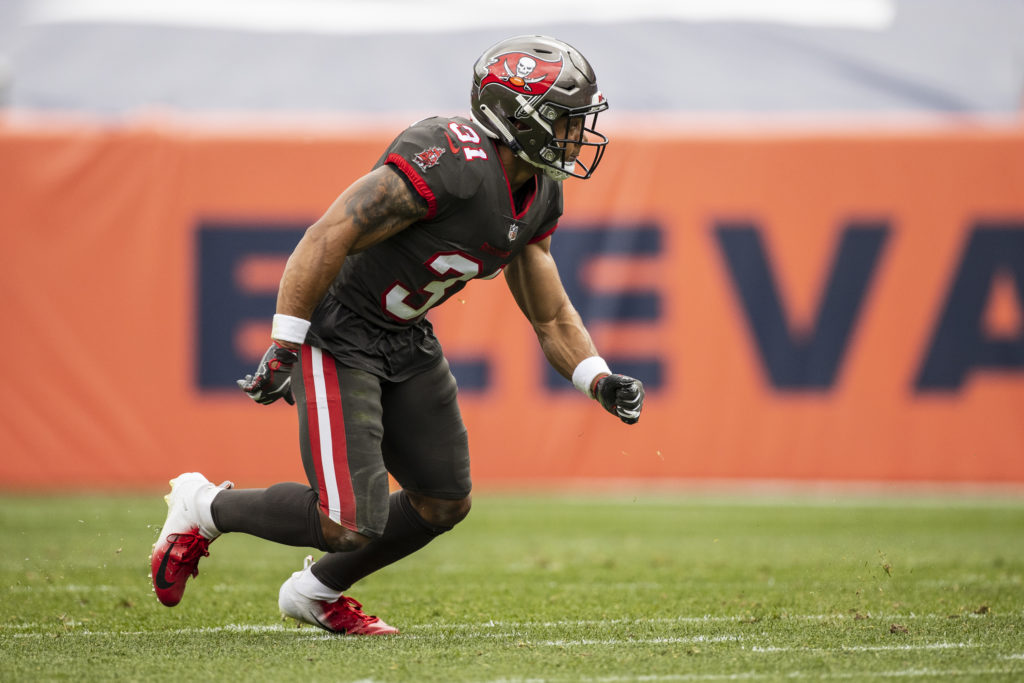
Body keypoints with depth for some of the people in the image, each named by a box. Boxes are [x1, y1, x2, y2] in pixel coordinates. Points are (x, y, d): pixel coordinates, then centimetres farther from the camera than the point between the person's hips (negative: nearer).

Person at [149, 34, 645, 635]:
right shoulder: (448, 164, -29)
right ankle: (205, 508, 10)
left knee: (445, 504, 12)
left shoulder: (540, 197, 1)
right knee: (351, 525, -15)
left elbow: (551, 314, 12)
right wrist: (282, 353, -26)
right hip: (337, 335, -9)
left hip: (406, 339, 9)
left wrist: (602, 383, -4)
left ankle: (317, 591, 34)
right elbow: (326, 240, -28)